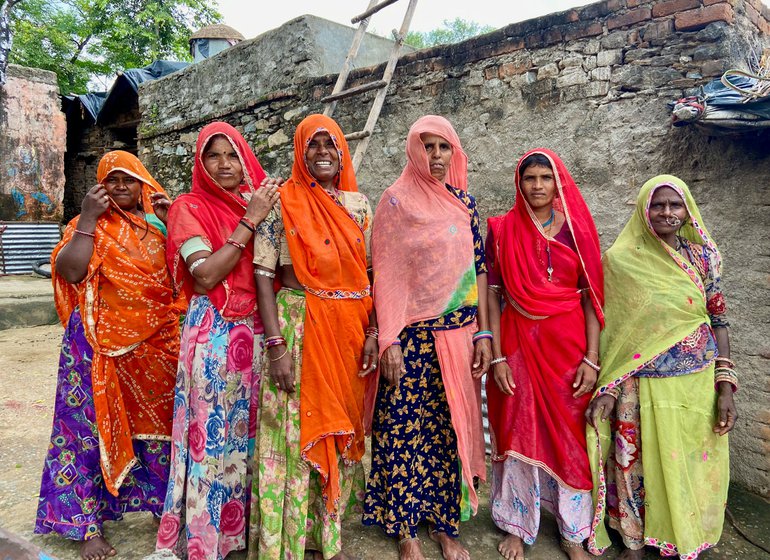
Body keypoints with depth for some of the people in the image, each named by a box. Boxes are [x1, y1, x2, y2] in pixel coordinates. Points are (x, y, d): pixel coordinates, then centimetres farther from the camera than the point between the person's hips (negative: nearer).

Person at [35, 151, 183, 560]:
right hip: (103, 342, -2)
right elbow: (70, 271, -14)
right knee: (94, 426, 3)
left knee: (158, 423, 11)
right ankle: (88, 524, 17)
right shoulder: (90, 225, 3)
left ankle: (169, 504, 29)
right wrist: (88, 218, -14)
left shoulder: (158, 222, 9)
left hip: (157, 342, 3)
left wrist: (167, 224, -7)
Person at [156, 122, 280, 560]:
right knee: (213, 433, 1)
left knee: (252, 430, 11)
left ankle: (249, 522, 30)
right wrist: (249, 222, -14)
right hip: (214, 334, -4)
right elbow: (206, 274, -15)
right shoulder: (191, 208, -1)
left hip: (257, 331, 4)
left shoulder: (259, 203, 11)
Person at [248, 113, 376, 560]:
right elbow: (264, 276, -6)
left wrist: (372, 331, -1)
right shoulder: (282, 203, -2)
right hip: (299, 327, -4)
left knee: (341, 431, 13)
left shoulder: (358, 203, 9)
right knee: (295, 432, 1)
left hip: (351, 330, 4)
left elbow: (374, 274, 9)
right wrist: (277, 346, -14)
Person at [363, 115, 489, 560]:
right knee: (406, 428, 1)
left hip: (459, 335, 4)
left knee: (451, 427, 9)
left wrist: (483, 332, 3)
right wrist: (389, 341, -13)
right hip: (412, 336, -3)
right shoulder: (396, 201, -2)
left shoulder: (464, 201, 10)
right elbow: (386, 275, -6)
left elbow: (479, 268, 9)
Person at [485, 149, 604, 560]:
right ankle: (517, 527, 26)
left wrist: (592, 358, -6)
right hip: (518, 344, -1)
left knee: (570, 436, 8)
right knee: (518, 435, 6)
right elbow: (493, 296, -1)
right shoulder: (501, 230, 0)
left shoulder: (576, 229, 3)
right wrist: (497, 357, -7)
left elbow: (591, 298, 1)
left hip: (568, 344, 1)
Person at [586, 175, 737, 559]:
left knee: (691, 467, 13)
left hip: (697, 384, 3)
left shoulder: (703, 254, 2)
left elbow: (718, 320, 4)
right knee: (636, 462, 7)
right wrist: (607, 388, -10)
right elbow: (611, 327, -5)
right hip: (641, 385, -2)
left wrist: (725, 387, -2)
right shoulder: (621, 260, -5)